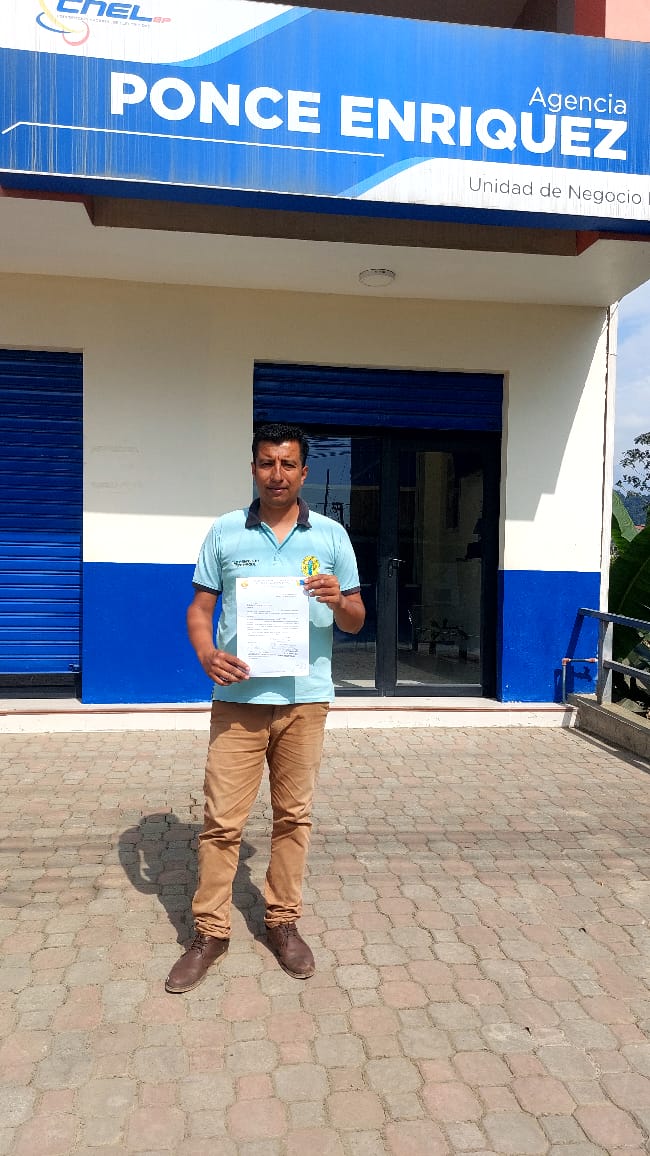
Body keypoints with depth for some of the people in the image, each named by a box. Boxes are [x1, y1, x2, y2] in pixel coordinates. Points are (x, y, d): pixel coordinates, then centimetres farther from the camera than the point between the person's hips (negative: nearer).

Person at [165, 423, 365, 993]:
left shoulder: (331, 535, 5)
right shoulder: (225, 532, 5)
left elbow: (356, 621, 8)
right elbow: (200, 608, 6)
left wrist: (338, 602, -15)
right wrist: (207, 654, -14)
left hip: (305, 698, 1)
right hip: (238, 697, 0)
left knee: (294, 816, 11)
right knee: (221, 819, 3)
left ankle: (284, 921, 28)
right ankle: (210, 932, 18)